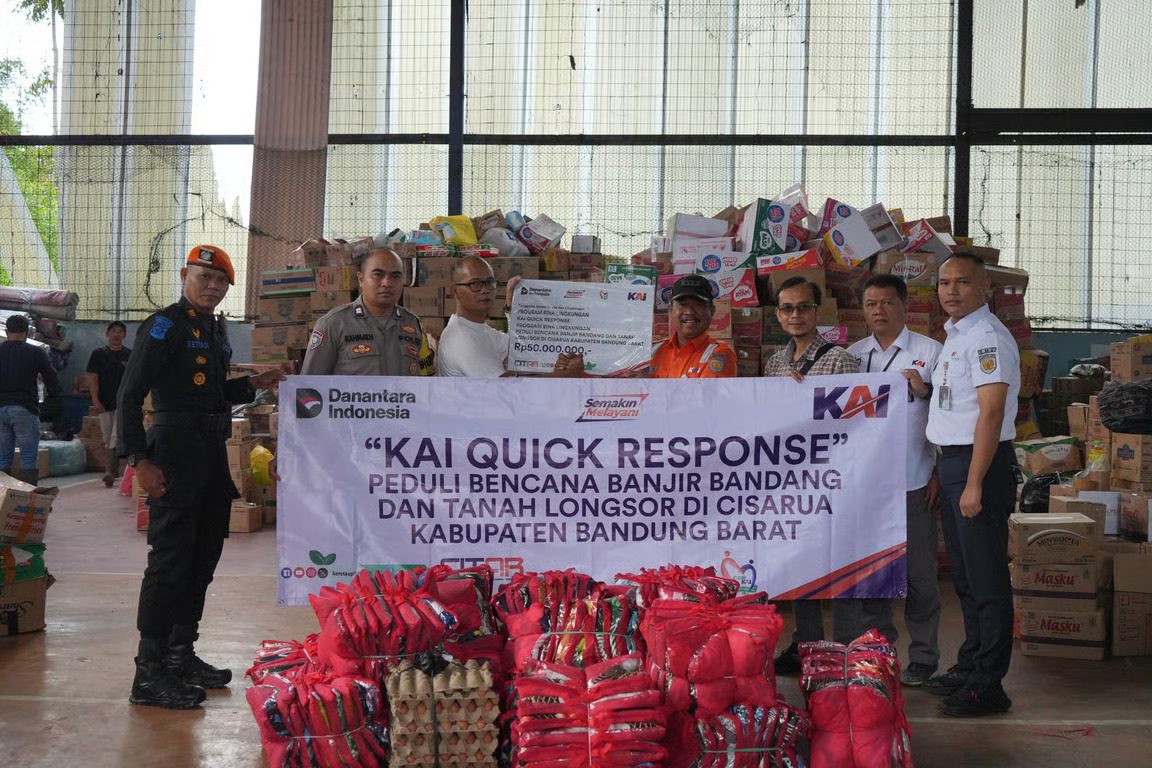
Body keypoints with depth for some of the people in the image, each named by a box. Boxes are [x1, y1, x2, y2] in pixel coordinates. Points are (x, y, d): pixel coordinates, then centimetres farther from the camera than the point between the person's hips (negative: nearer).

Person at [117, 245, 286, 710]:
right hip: (174, 453, -9)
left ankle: (181, 655, 25)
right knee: (170, 560, -8)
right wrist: (140, 459, -21)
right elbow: (130, 395, -14)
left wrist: (252, 385, 11)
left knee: (203, 558, 13)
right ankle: (149, 675, -2)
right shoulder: (165, 326, -9)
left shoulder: (215, 330, 17)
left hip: (212, 453, 9)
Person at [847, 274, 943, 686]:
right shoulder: (852, 355, 12)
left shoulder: (929, 351, 1)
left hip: (913, 482, -4)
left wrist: (925, 391, -18)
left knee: (919, 574, 2)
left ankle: (923, 656, 12)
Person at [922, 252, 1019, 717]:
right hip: (952, 460, 10)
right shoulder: (955, 336, 16)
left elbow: (991, 413, -21)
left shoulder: (987, 337, -15)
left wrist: (974, 483, -23)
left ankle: (988, 686, 3)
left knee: (986, 578, -4)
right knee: (964, 575, 18)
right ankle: (969, 666, 30)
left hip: (981, 462, -10)